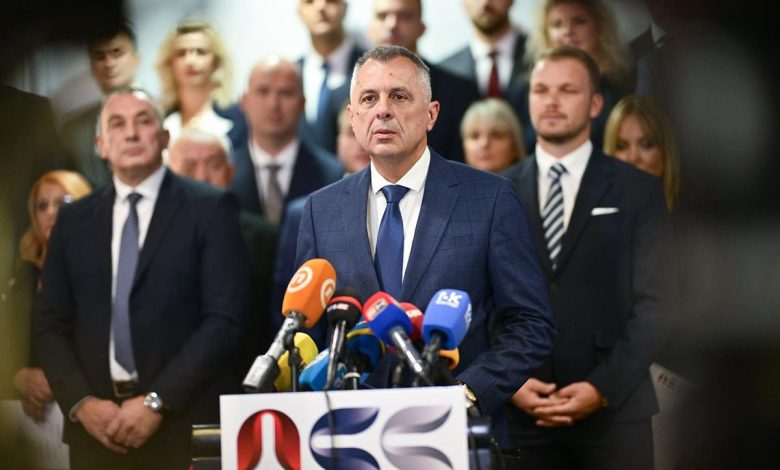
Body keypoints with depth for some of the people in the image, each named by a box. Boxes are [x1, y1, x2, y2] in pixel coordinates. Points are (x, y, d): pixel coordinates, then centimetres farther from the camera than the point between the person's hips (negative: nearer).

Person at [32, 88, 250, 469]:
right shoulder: (74, 220, 13)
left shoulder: (210, 208, 1)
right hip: (96, 425, 3)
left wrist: (157, 402, -13)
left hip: (187, 425, -3)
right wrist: (81, 402, -6)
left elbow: (225, 319, -7)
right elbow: (49, 324, 10)